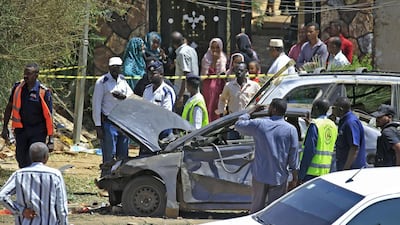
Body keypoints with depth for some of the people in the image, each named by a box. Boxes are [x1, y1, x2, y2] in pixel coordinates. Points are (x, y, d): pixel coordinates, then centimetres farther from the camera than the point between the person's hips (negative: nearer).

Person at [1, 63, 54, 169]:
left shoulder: (44, 92, -12)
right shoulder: (18, 87, -1)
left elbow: (49, 116, -9)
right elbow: (9, 107, 12)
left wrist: (51, 139, -10)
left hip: (38, 132, -4)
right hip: (21, 130, 4)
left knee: (33, 161, -10)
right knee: (21, 159, 11)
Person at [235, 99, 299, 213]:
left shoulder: (259, 124, -8)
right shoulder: (290, 130, -7)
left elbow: (238, 125, 8)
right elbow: (293, 156, -4)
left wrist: (251, 112, 19)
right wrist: (295, 178, 3)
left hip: (260, 175, 0)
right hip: (279, 177, 0)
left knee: (256, 208, 13)